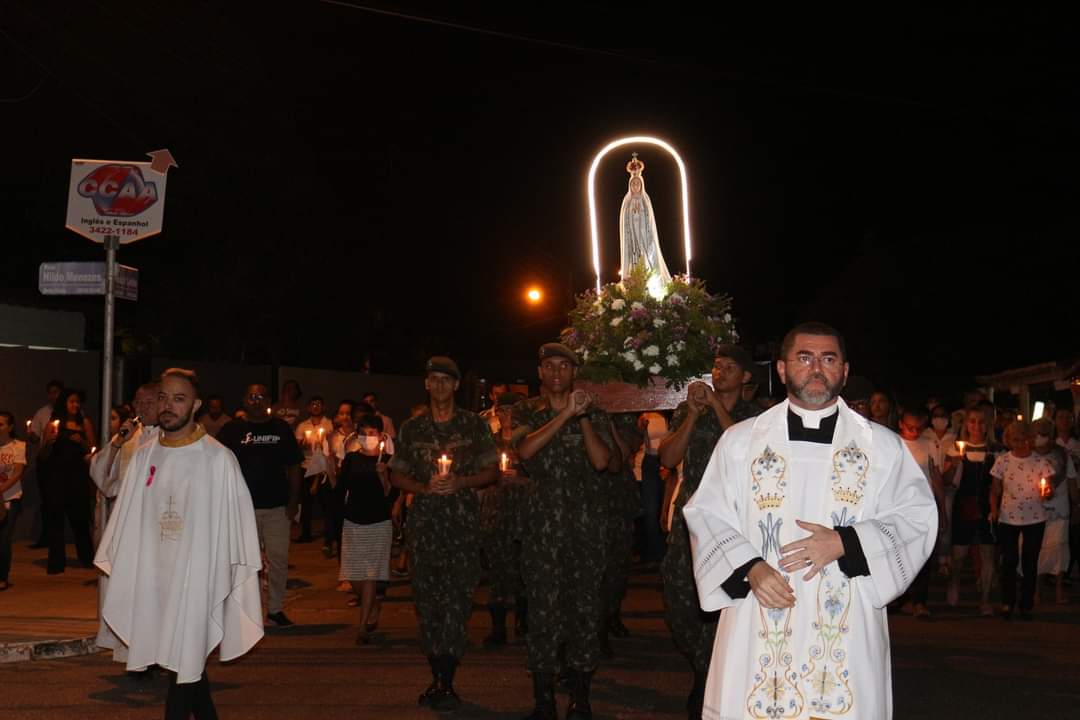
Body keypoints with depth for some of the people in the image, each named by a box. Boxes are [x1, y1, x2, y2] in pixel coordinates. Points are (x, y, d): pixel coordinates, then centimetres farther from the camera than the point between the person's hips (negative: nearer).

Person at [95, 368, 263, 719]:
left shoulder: (218, 459, -9)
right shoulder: (144, 455, 5)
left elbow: (234, 521, -8)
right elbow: (129, 517, 9)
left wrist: (230, 580, -8)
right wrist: (120, 569, 8)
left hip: (195, 575, -4)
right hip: (152, 573, 4)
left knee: (184, 658, 0)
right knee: (189, 659, 15)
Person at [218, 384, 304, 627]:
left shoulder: (281, 429, 7)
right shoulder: (232, 430, 3)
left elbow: (293, 467, 9)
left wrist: (294, 500, 1)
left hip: (277, 506, 1)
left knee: (279, 558, 1)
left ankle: (275, 608, 14)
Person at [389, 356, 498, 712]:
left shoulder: (474, 424, 7)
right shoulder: (412, 428, 11)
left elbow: (492, 470, 9)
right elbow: (397, 476, 14)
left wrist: (461, 483, -8)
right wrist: (426, 487, -5)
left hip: (463, 517, -2)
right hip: (424, 518, 2)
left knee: (456, 599, -9)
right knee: (427, 598, 0)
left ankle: (446, 682, -5)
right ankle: (438, 677, 10)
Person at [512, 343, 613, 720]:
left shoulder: (593, 412, 10)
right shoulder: (525, 412, 9)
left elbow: (601, 461, -2)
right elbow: (526, 449, -12)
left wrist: (583, 418, -9)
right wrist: (566, 414, -16)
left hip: (584, 521, 1)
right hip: (542, 522, 0)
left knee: (585, 604, 0)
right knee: (542, 606, -2)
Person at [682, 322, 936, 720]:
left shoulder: (883, 446, 6)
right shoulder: (740, 440, 6)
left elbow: (917, 518, 3)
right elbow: (706, 515, 6)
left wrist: (844, 543, -11)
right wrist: (749, 568, -12)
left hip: (846, 631, 0)